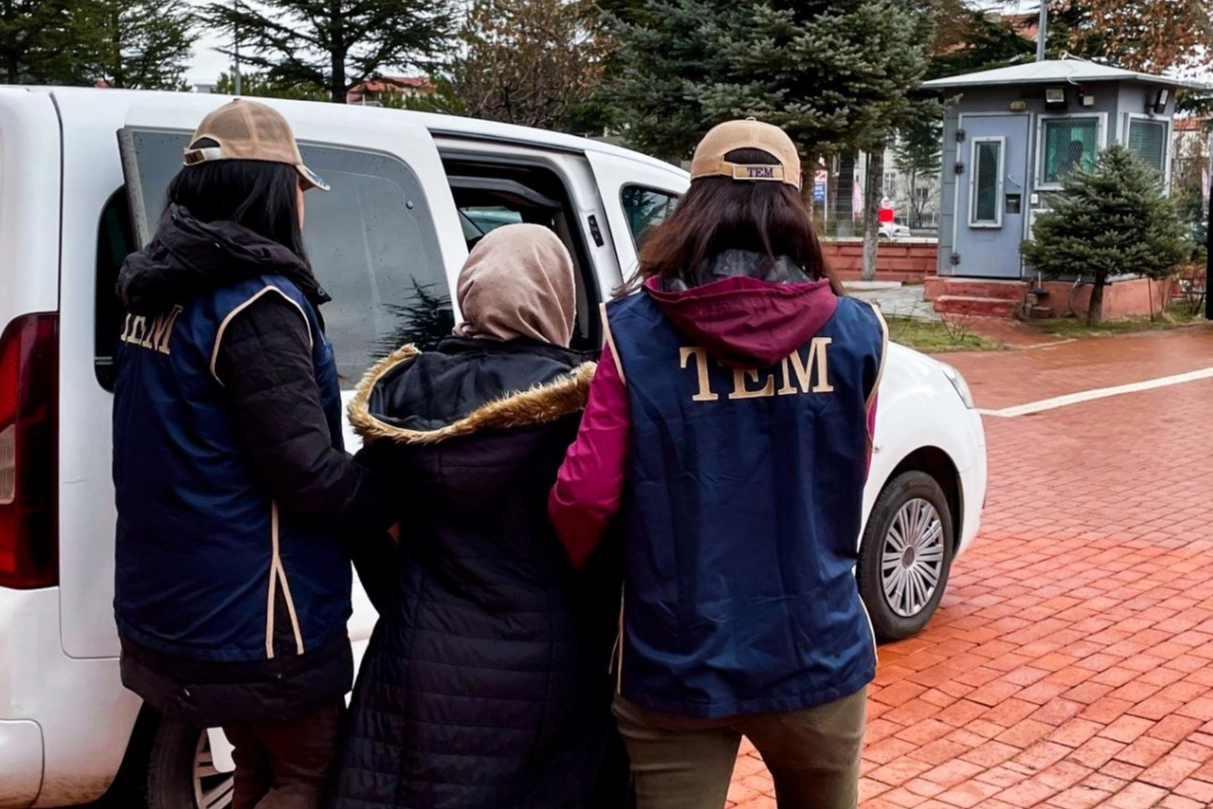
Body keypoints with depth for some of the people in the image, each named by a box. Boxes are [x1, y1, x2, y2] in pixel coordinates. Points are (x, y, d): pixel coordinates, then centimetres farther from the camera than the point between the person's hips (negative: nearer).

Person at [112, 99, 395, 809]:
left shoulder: (161, 293, 8)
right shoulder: (257, 303, -20)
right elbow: (305, 472, -23)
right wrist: (392, 505, -6)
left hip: (167, 606, 9)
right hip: (253, 618, -9)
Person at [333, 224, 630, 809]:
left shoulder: (405, 392, -2)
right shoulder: (579, 402, -14)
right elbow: (607, 544, -10)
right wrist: (596, 642, 6)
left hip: (423, 660, 3)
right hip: (545, 667, -3)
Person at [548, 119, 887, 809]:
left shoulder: (635, 331, -9)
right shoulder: (854, 332, -5)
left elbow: (586, 496, -12)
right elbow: (846, 484, 5)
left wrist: (569, 573, 8)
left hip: (676, 665, -2)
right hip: (816, 657, 2)